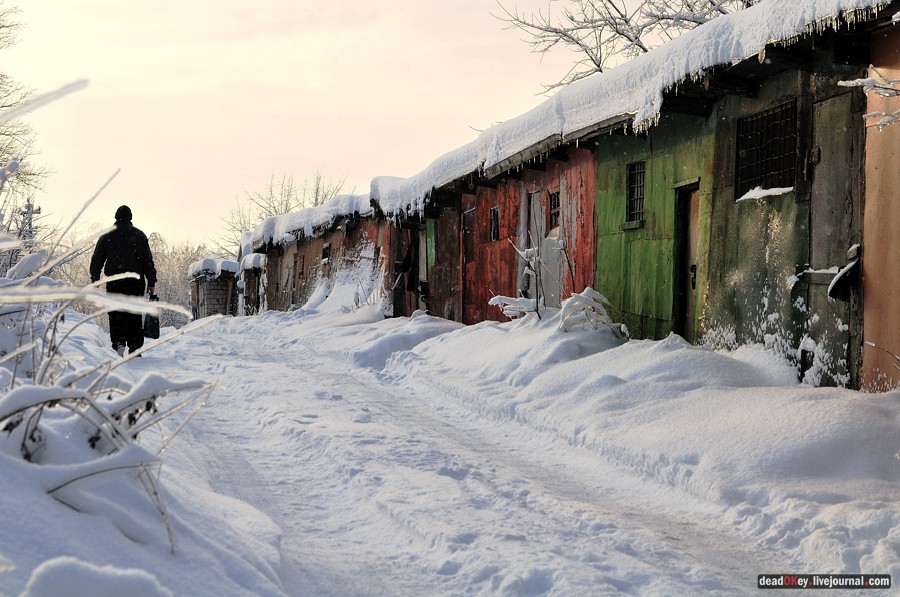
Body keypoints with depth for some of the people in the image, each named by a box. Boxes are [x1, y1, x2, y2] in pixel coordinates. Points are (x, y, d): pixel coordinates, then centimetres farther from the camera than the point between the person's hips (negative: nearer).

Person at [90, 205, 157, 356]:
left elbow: (96, 260, 7)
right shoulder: (139, 235, 5)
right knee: (135, 314, 6)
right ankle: (135, 348, 5)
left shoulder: (107, 236, 8)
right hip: (136, 281, 0)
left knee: (116, 314, 0)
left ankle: (119, 342, -23)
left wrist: (95, 280, 11)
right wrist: (151, 282, 3)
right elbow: (148, 260, 1)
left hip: (114, 282, 0)